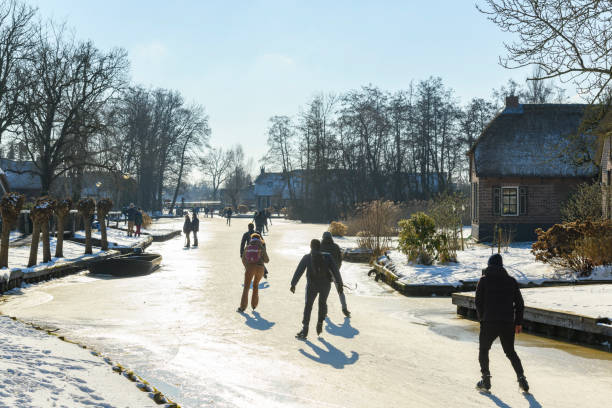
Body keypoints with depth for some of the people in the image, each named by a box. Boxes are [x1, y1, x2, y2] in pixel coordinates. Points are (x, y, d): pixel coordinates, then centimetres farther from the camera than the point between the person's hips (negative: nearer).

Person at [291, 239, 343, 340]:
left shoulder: (307, 257, 0)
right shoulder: (327, 257, 2)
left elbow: (299, 271, -3)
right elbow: (335, 271, -2)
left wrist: (293, 284, -1)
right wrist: (340, 283, 2)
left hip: (312, 285, -1)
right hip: (325, 284, 1)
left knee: (308, 306, 3)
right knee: (323, 303, 24)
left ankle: (305, 329, -6)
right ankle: (320, 323, 14)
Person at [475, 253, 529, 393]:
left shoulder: (484, 280, 1)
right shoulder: (511, 281, 9)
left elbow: (479, 302, -3)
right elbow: (519, 303, 7)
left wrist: (482, 318, 8)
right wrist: (518, 322, 13)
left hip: (489, 323, -3)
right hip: (508, 323, 3)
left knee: (483, 350, 16)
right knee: (510, 352, 18)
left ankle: (486, 380, 8)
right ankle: (521, 378, 4)